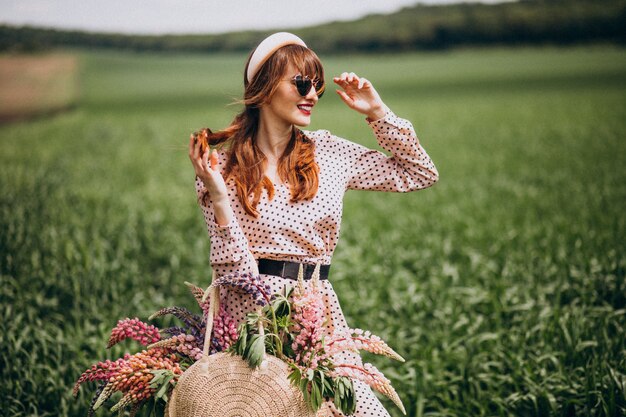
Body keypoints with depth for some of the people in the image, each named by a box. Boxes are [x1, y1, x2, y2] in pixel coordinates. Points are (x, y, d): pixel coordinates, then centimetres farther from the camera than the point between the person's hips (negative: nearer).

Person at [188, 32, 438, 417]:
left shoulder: (328, 152, 8)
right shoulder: (223, 168, -2)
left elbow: (421, 173, 15)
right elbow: (235, 271, -9)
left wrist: (378, 111, 7)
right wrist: (218, 196, -19)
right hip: (253, 316, -3)